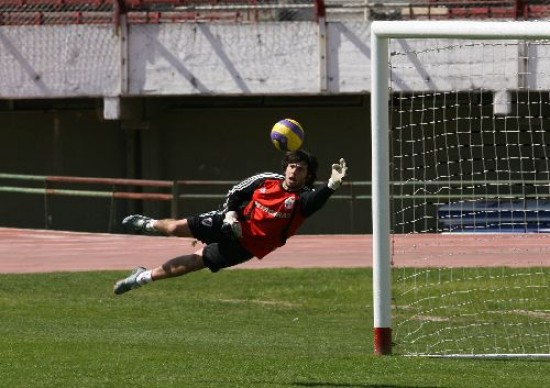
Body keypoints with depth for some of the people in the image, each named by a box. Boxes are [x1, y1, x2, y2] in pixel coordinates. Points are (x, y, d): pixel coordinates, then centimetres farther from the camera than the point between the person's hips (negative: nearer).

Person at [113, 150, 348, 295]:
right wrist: (230, 213, -9)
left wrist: (332, 184, -62)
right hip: (234, 224, 3)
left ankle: (143, 277, 13)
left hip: (246, 246, -3)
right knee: (177, 228, -3)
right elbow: (236, 193, 9)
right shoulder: (266, 180, -6)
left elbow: (317, 200, -43)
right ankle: (149, 225, 33)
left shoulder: (302, 199, -18)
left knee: (195, 262, -5)